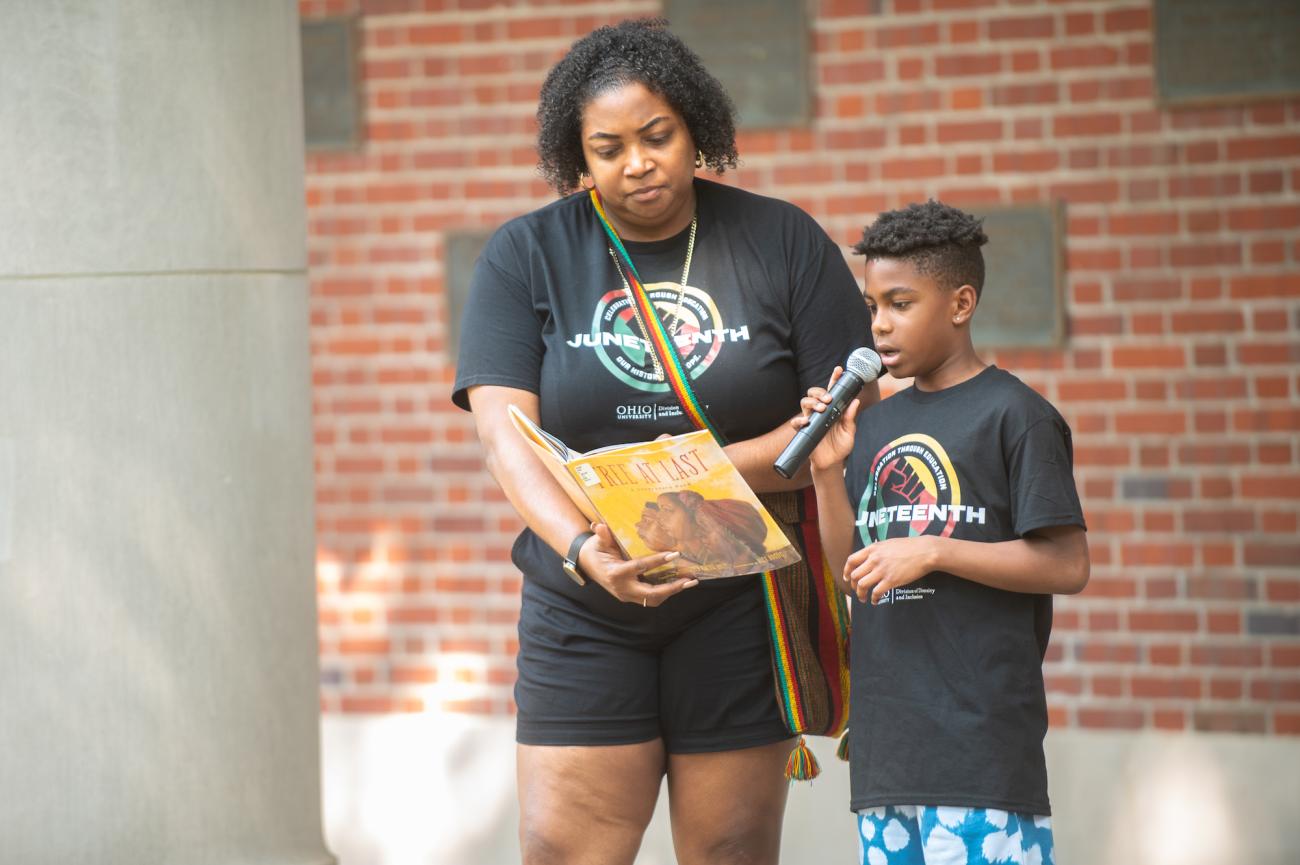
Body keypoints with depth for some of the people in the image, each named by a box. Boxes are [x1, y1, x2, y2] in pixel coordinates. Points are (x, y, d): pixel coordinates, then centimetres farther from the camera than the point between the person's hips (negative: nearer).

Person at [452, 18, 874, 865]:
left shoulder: (784, 244, 2)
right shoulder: (526, 256, 2)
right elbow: (504, 430, -8)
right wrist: (582, 547, -26)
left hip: (739, 605, 0)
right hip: (582, 616, 0)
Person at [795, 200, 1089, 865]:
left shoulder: (1013, 414, -4)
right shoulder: (875, 424, 16)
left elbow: (1067, 567, -9)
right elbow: (851, 573, 16)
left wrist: (932, 551, -15)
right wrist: (827, 470, 2)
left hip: (981, 736, -7)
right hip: (886, 731, 7)